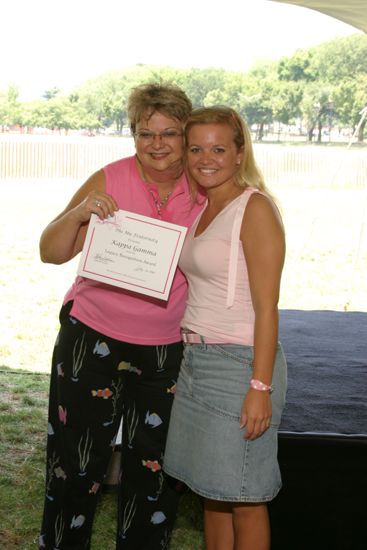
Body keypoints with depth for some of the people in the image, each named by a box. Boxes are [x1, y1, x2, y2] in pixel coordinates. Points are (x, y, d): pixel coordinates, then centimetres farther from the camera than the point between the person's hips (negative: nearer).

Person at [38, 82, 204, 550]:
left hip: (167, 348, 2)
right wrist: (79, 214, -24)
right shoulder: (108, 182, -8)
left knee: (154, 463, 12)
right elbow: (51, 252, -7)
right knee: (77, 459, 7)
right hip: (93, 339, -2)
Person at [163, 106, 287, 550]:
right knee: (211, 489, 17)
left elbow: (266, 307, -17)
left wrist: (260, 387, -20)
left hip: (240, 363, -8)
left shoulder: (255, 208, -13)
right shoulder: (201, 209, 12)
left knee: (243, 497, 4)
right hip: (197, 359, 8)